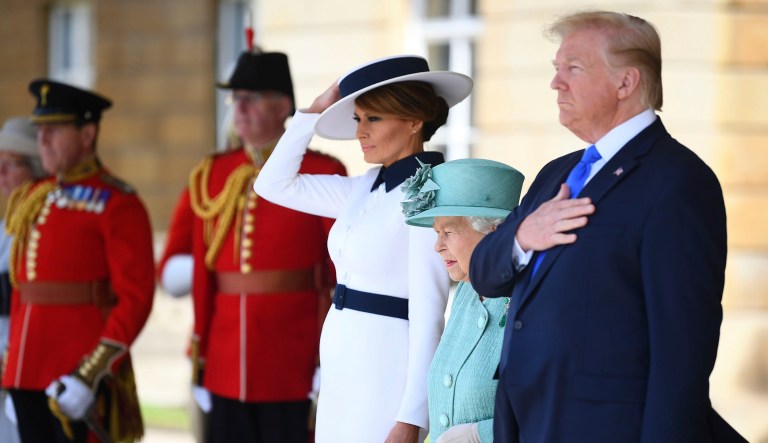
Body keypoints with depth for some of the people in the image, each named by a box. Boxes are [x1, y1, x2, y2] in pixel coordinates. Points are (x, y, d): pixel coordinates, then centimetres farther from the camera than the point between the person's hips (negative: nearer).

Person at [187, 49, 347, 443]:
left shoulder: (322, 174, -3)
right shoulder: (213, 175, 10)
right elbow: (203, 275, 11)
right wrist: (200, 359, 9)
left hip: (295, 365, -4)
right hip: (227, 365, 4)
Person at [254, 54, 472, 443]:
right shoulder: (367, 188, 9)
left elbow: (428, 312, -17)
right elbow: (274, 184, 17)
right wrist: (315, 111, 8)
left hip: (387, 370, -8)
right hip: (343, 368, 8)